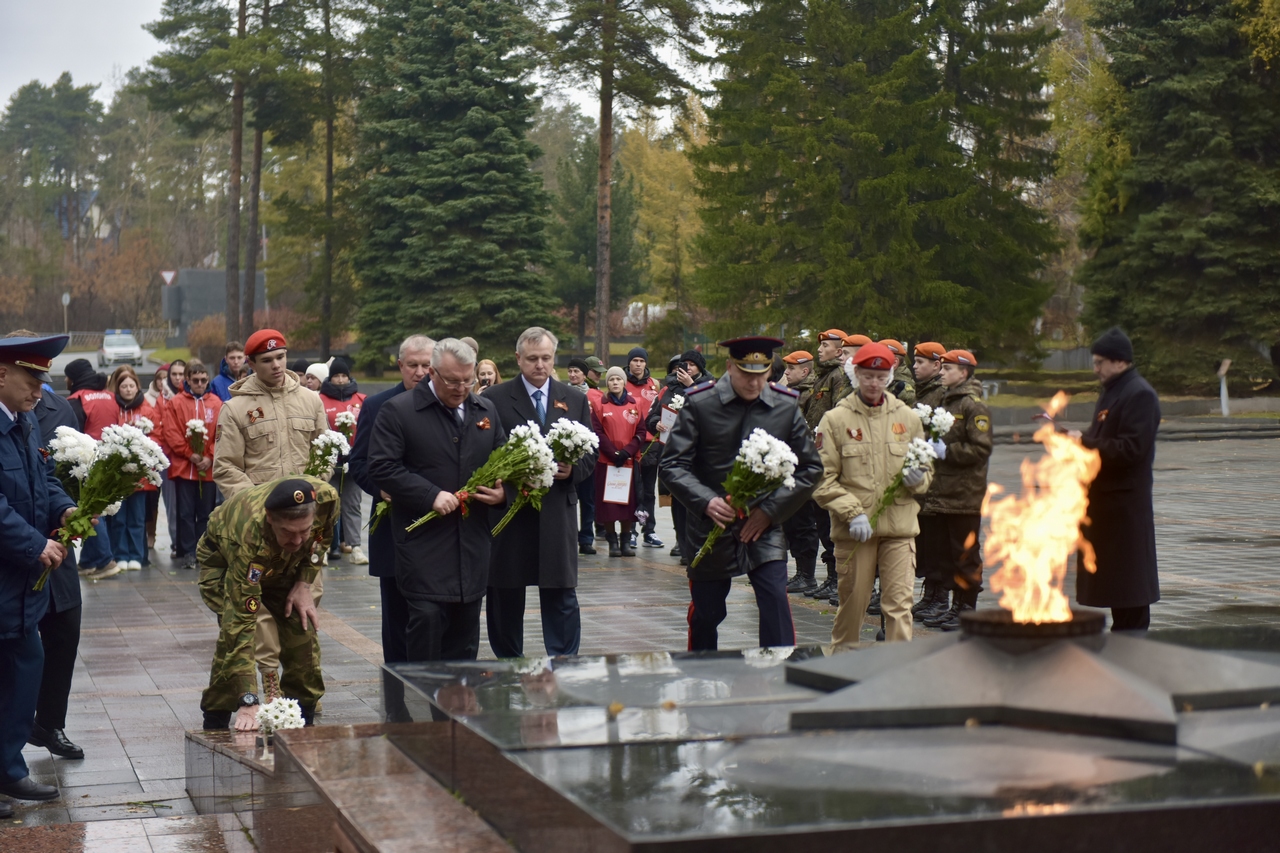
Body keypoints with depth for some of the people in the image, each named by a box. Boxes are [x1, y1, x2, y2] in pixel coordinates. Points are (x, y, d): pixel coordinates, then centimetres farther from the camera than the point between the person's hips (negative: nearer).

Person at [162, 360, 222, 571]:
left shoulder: (216, 403, 6)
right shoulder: (176, 403, 2)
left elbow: (221, 434, 3)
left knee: (205, 513, 6)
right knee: (186, 512, 0)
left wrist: (210, 457, -8)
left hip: (209, 468, 1)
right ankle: (187, 553, 3)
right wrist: (191, 454, -10)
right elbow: (171, 434, -3)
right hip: (183, 467, -1)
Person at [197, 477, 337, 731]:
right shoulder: (248, 536, -47)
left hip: (283, 563, 4)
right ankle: (214, 726, -9)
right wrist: (248, 702, -50)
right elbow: (240, 622, -47)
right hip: (222, 560, -4)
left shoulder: (326, 497, -36)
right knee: (233, 635, -24)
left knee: (304, 630, -6)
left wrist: (304, 583, -16)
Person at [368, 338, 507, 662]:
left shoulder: (486, 410, 12)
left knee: (466, 627, 11)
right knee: (426, 618, -11)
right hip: (424, 544, -5)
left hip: (473, 546, 5)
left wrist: (502, 491, -1)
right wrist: (432, 496, -18)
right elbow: (382, 468, -11)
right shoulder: (398, 411, -5)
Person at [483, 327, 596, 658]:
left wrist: (572, 469, -9)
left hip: (558, 512, 2)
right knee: (505, 595, 6)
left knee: (562, 595, 0)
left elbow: (590, 455, 11)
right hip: (508, 510, -1)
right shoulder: (494, 399, 2)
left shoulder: (575, 401, 12)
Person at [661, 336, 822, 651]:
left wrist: (771, 510, -7)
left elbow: (810, 468, 3)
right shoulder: (699, 404, -7)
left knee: (776, 606, -11)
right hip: (711, 529, -1)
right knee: (705, 613, 9)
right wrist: (706, 502, -23)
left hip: (765, 530, 1)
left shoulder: (786, 407, -1)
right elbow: (673, 464, -7)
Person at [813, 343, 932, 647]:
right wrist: (852, 513, -15)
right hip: (853, 530, -2)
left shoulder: (907, 417, 10)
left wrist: (918, 479, -5)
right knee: (852, 602, 7)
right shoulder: (835, 419, 1)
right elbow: (822, 478, -3)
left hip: (900, 526, 2)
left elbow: (927, 470, 19)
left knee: (899, 604, -4)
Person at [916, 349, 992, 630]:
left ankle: (965, 608, 2)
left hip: (964, 494, -9)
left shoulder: (974, 406, -10)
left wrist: (946, 451, -18)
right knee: (938, 551, 12)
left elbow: (981, 449, -18)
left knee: (965, 554, -3)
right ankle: (935, 600, 20)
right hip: (940, 491, 9)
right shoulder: (948, 401, 17)